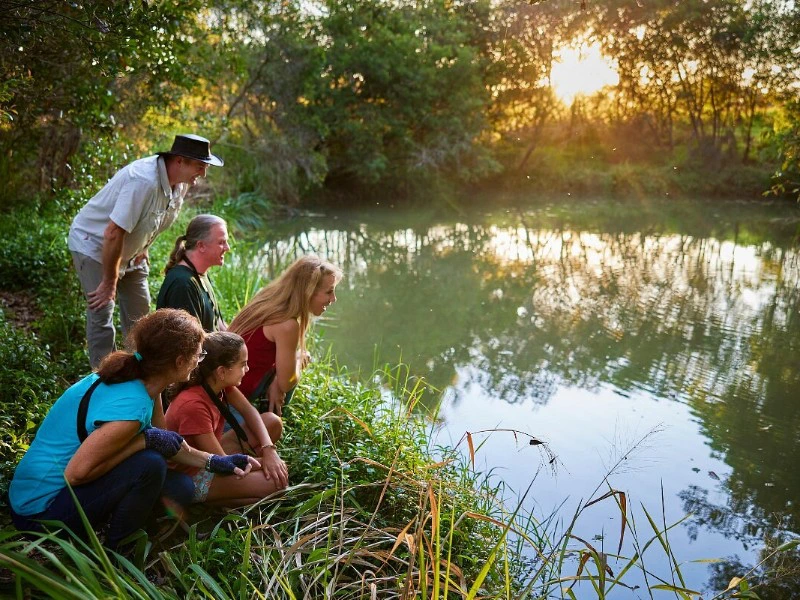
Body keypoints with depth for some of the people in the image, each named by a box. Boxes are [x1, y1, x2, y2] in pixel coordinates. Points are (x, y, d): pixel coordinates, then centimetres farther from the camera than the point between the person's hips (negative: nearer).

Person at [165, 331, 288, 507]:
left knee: (273, 422, 2)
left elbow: (249, 411, -1)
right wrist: (263, 463, -13)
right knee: (275, 483, -21)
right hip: (193, 477, -8)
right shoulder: (193, 405, -33)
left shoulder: (218, 382, -10)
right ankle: (205, 502, -5)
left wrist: (269, 450, -16)